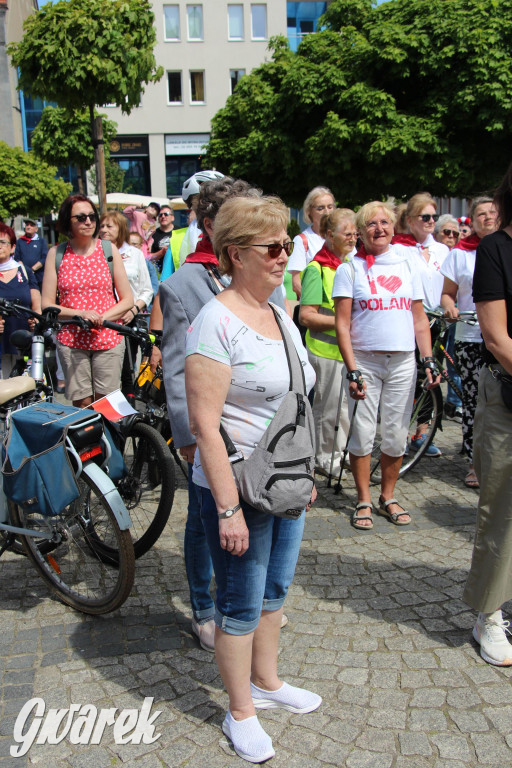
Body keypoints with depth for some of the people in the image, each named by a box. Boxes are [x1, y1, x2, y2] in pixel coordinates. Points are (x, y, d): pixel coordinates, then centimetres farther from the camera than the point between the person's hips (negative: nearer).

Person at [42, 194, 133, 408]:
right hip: (71, 340, 0)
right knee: (81, 403, -1)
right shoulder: (56, 254, 3)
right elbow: (47, 304, 1)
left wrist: (102, 318, -12)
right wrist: (79, 314, -15)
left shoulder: (109, 250, 6)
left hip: (108, 339, 1)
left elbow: (127, 300, 5)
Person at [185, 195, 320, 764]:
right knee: (241, 605, 9)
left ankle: (265, 681, 44)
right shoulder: (217, 321, -19)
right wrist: (228, 506, -23)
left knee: (274, 590, 22)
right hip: (236, 486, -8)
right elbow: (204, 424, -22)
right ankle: (240, 712, 29)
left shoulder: (281, 315, 7)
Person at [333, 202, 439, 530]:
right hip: (365, 361, -3)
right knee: (363, 435, 1)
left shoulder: (406, 266, 12)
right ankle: (364, 501, 17)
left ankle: (388, 498, 23)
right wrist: (352, 370, -12)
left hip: (403, 363, 3)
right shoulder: (350, 269, 1)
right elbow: (342, 324, -4)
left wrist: (429, 360, 4)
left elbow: (419, 319, 14)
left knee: (397, 437, 7)